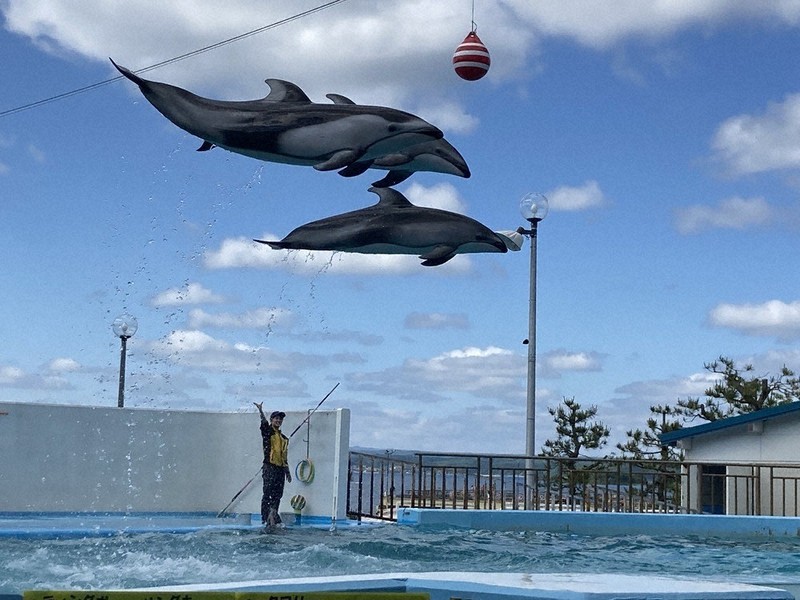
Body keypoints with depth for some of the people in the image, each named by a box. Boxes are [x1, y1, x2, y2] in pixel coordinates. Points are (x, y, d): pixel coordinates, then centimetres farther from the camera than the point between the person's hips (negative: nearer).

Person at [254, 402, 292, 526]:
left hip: (280, 469, 6)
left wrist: (287, 472, 20)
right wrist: (261, 411, -33)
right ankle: (266, 518, -12)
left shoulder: (284, 438, 21)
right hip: (269, 467, -6)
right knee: (268, 493, -10)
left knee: (277, 495, 5)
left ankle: (273, 518, 8)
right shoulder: (268, 431, 4)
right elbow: (264, 422, -16)